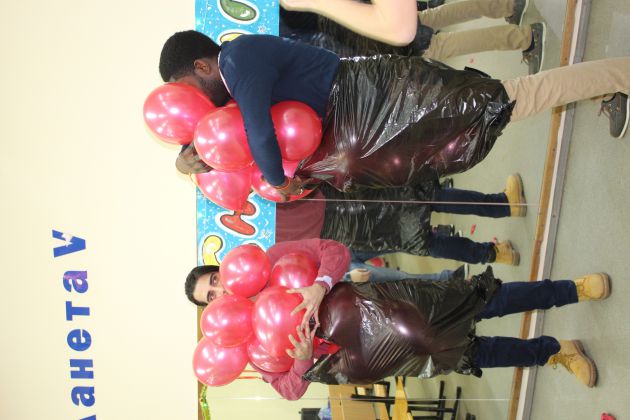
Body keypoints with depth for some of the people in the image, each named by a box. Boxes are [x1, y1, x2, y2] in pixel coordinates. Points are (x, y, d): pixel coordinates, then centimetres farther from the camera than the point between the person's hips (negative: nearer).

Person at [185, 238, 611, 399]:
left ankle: (574, 288, 21)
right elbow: (291, 390, 0)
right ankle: (556, 350, 24)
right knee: (471, 353, 2)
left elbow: (337, 251, -8)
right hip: (370, 353, 1)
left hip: (377, 303, 0)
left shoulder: (273, 260, -3)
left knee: (485, 298, 0)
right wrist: (303, 363, -23)